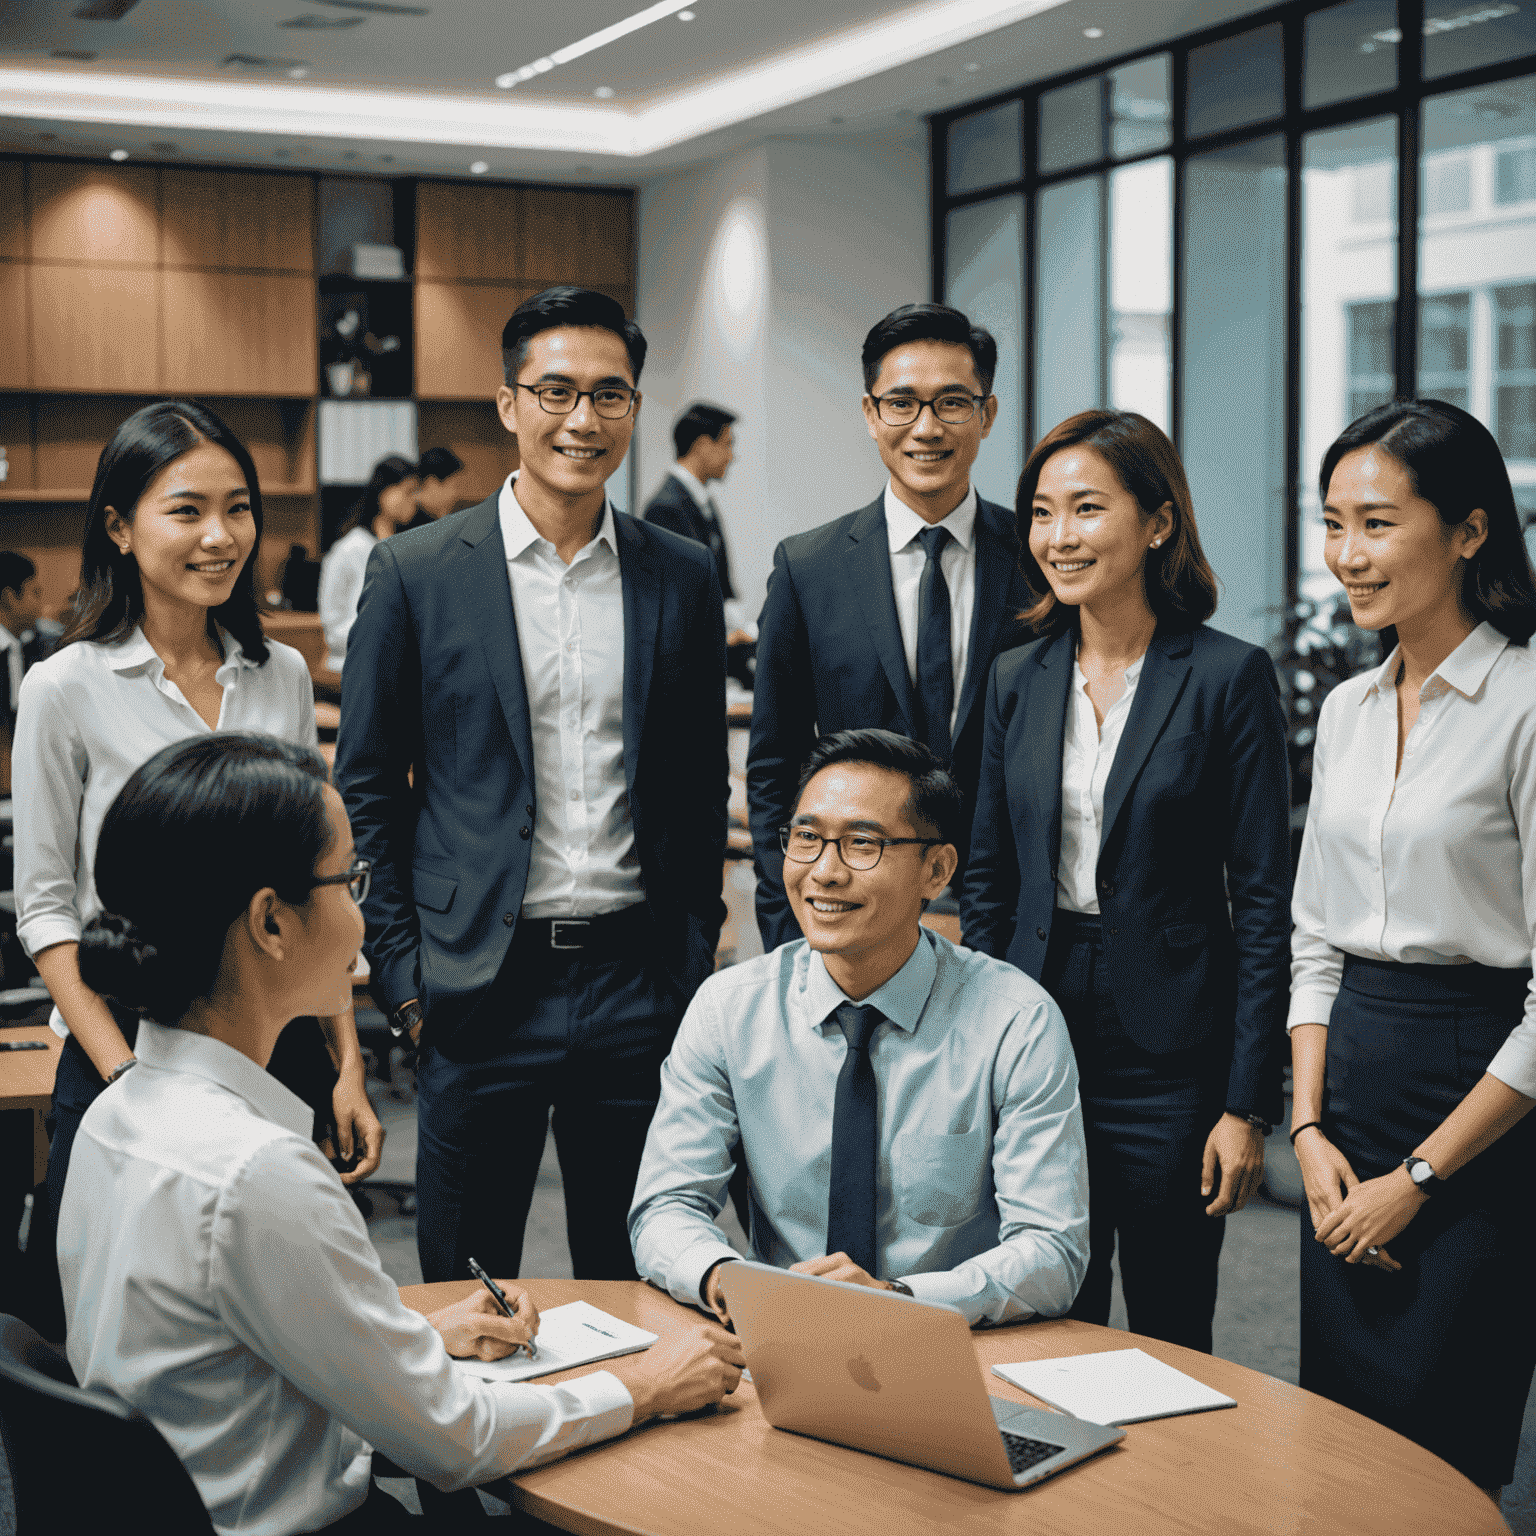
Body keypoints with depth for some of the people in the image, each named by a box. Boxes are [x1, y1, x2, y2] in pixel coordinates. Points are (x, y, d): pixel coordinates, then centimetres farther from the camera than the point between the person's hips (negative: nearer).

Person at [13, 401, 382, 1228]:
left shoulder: (284, 674, 5)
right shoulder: (67, 688, -7)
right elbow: (45, 910, -6)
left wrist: (348, 1067, 5)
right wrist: (130, 1086, -14)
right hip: (130, 1048, -3)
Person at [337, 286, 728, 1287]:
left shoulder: (684, 578, 6)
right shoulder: (416, 574, -1)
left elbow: (702, 790, 12)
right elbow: (367, 788, 2)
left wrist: (696, 960, 6)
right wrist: (402, 970, -3)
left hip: (638, 983, 2)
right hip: (482, 984, -2)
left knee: (637, 1281, 13)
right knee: (462, 1301, 7)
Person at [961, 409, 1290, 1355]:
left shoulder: (1229, 677, -7)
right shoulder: (1020, 680, 6)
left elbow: (1264, 903, -7)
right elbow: (988, 884, 11)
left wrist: (1249, 1104, -10)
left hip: (1170, 1054, -4)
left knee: (1170, 1341, 8)